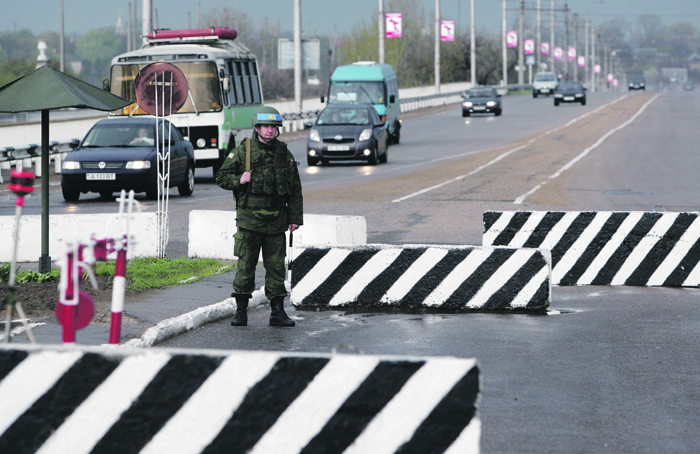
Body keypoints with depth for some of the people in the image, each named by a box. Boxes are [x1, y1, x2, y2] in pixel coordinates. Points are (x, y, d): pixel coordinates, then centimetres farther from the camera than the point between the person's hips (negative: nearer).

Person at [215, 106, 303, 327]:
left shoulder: (284, 153, 8)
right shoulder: (242, 151, 0)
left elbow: (295, 189, 12)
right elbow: (222, 176, 6)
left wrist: (295, 217, 7)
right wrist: (238, 180, -14)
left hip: (276, 222, 2)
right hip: (249, 219, -2)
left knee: (276, 266, 4)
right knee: (245, 266, -2)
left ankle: (277, 312, 9)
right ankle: (241, 311, 6)